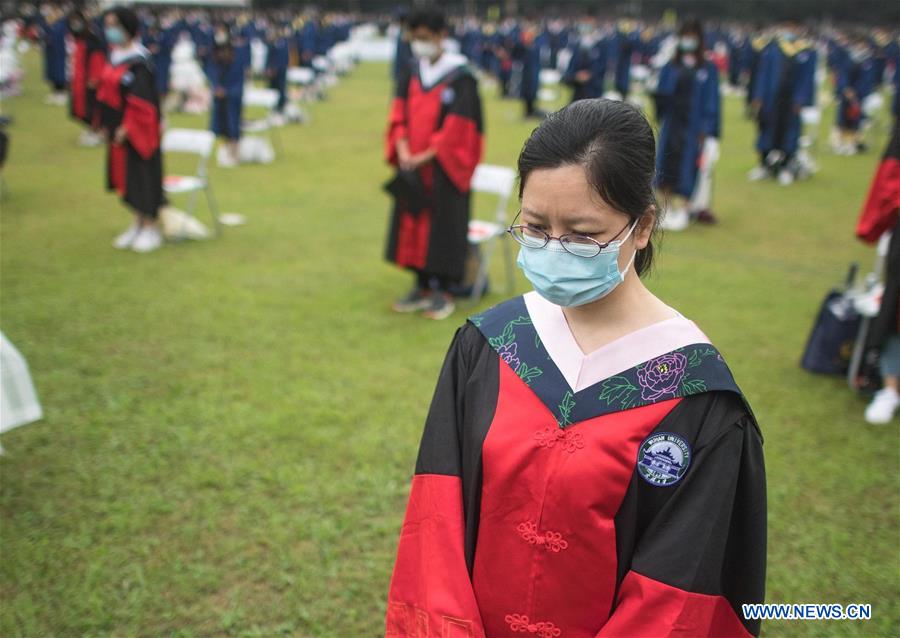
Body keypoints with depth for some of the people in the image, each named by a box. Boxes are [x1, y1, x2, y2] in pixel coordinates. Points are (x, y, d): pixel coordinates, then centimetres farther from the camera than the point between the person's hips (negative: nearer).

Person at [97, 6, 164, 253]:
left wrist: (126, 128, -20)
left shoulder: (138, 62, -18)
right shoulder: (115, 57, 7)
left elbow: (141, 100, -20)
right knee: (125, 175, 14)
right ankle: (139, 223, 27)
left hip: (137, 130, -8)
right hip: (118, 130, 8)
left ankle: (151, 228, 13)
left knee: (141, 174, 0)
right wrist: (106, 124, 12)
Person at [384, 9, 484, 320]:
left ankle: (443, 290, 13)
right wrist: (403, 152, -11)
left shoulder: (461, 78, -10)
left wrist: (425, 156, -16)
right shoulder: (410, 76, 7)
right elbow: (399, 117, 5)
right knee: (413, 222, 8)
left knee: (443, 223, 1)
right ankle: (423, 286, 20)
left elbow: (458, 128, -14)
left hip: (444, 168, -5)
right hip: (412, 166, 6)